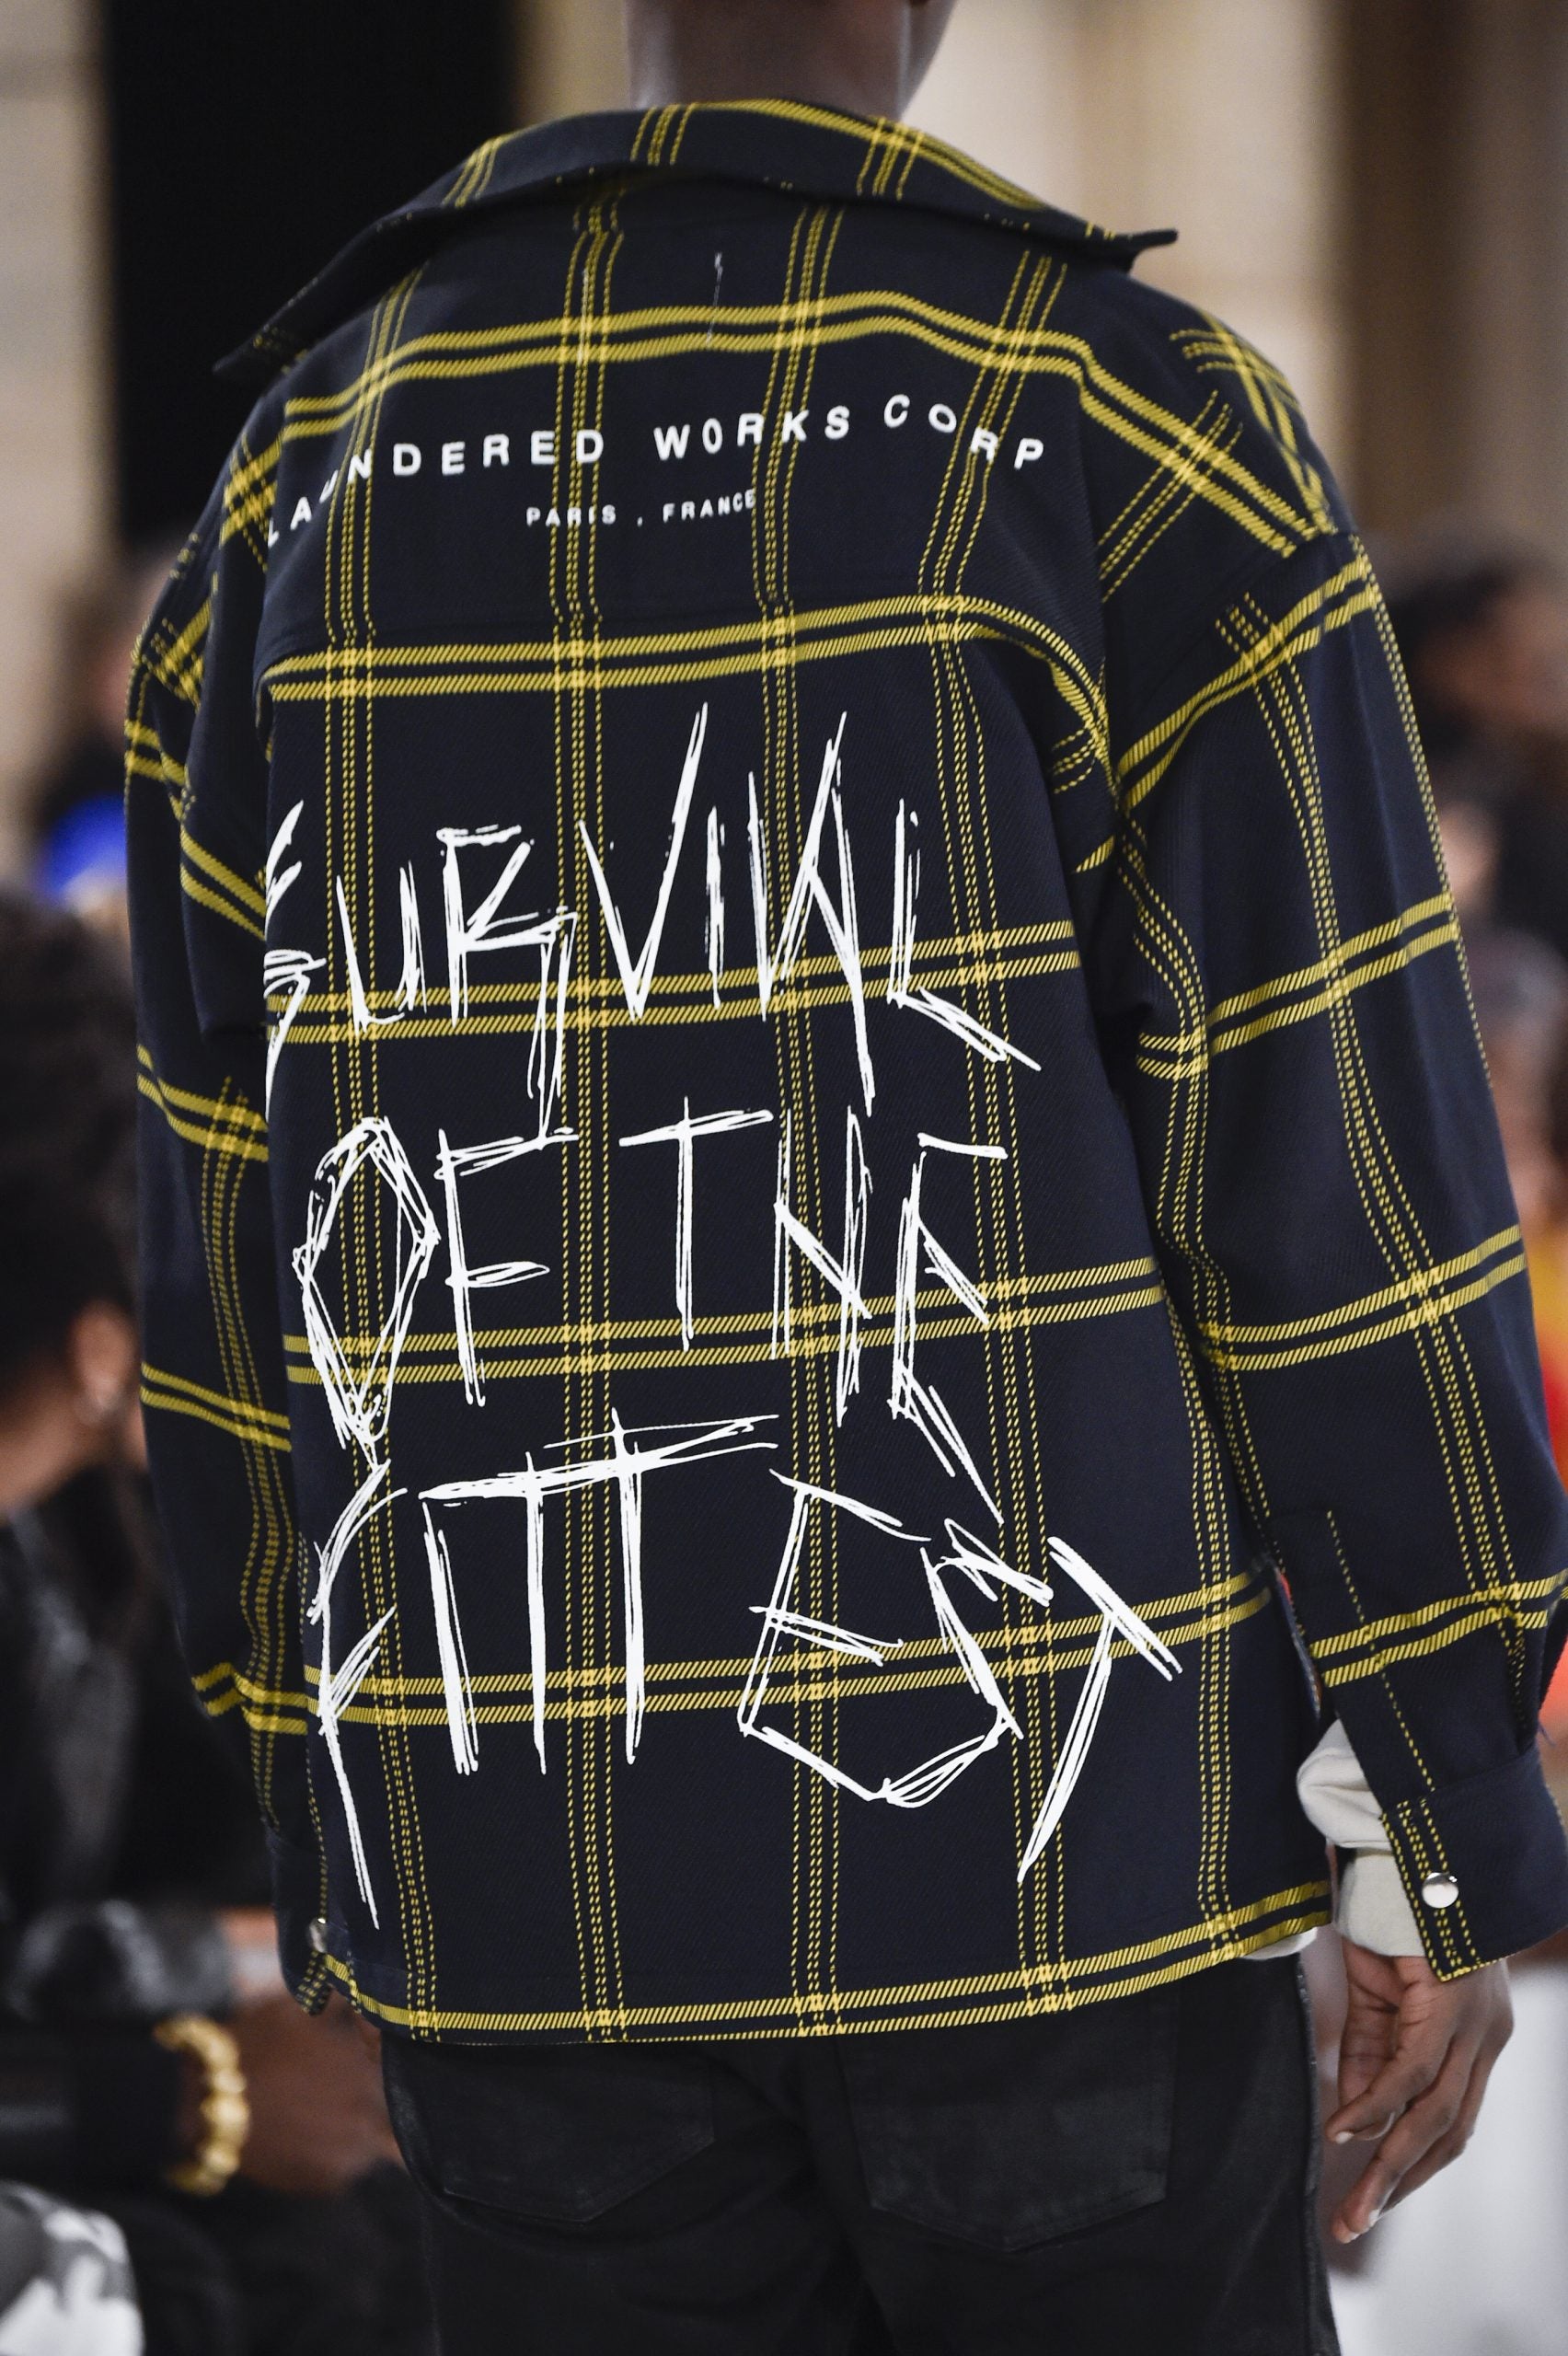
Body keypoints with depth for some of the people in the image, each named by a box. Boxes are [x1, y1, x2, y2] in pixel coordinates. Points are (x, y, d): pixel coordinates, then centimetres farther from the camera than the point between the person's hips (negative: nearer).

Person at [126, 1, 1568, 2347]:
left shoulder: (314, 478, 5)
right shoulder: (1132, 426, -9)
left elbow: (241, 1234, 8)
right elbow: (1338, 1183, -10)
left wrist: (339, 1858, 17)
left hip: (544, 1865, 4)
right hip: (1027, 1808, -3)